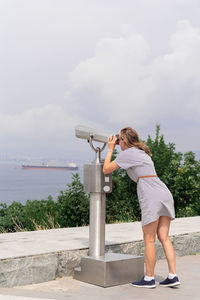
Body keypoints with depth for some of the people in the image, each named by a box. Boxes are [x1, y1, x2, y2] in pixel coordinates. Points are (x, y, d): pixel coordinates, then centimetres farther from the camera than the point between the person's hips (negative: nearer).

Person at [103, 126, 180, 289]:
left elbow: (106, 170, 6)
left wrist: (110, 149, 16)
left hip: (151, 196, -8)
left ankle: (149, 279, 8)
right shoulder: (142, 152, 25)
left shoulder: (127, 153, 1)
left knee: (149, 240, 0)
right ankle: (173, 276, 7)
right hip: (165, 193, 8)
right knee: (164, 238, 9)